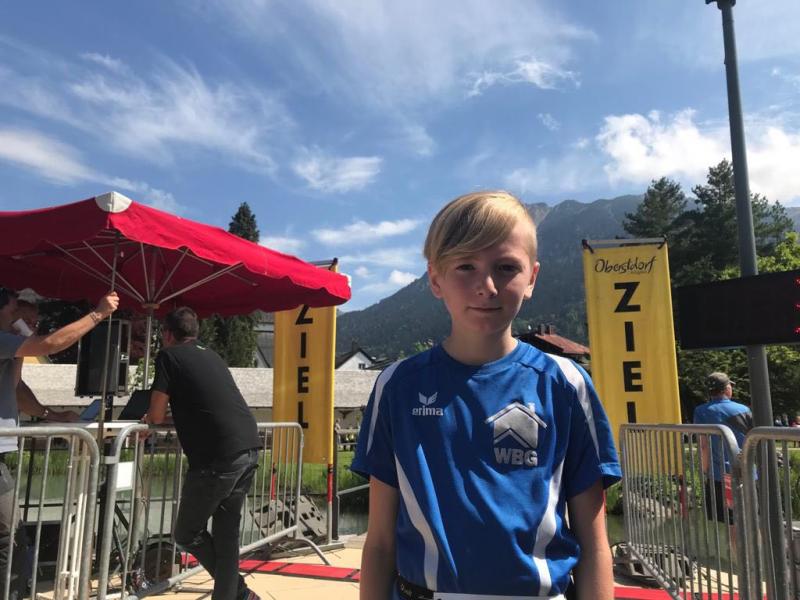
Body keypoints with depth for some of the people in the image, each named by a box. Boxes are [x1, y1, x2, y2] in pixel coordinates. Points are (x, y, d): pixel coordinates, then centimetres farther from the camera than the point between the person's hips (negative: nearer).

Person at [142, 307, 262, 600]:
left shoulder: (169, 355, 5)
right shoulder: (211, 355, 24)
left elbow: (156, 416, 2)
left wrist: (149, 417, 23)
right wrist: (177, 413, 34)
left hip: (219, 457, -7)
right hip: (249, 449, 7)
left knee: (187, 534, 12)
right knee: (227, 532, 17)